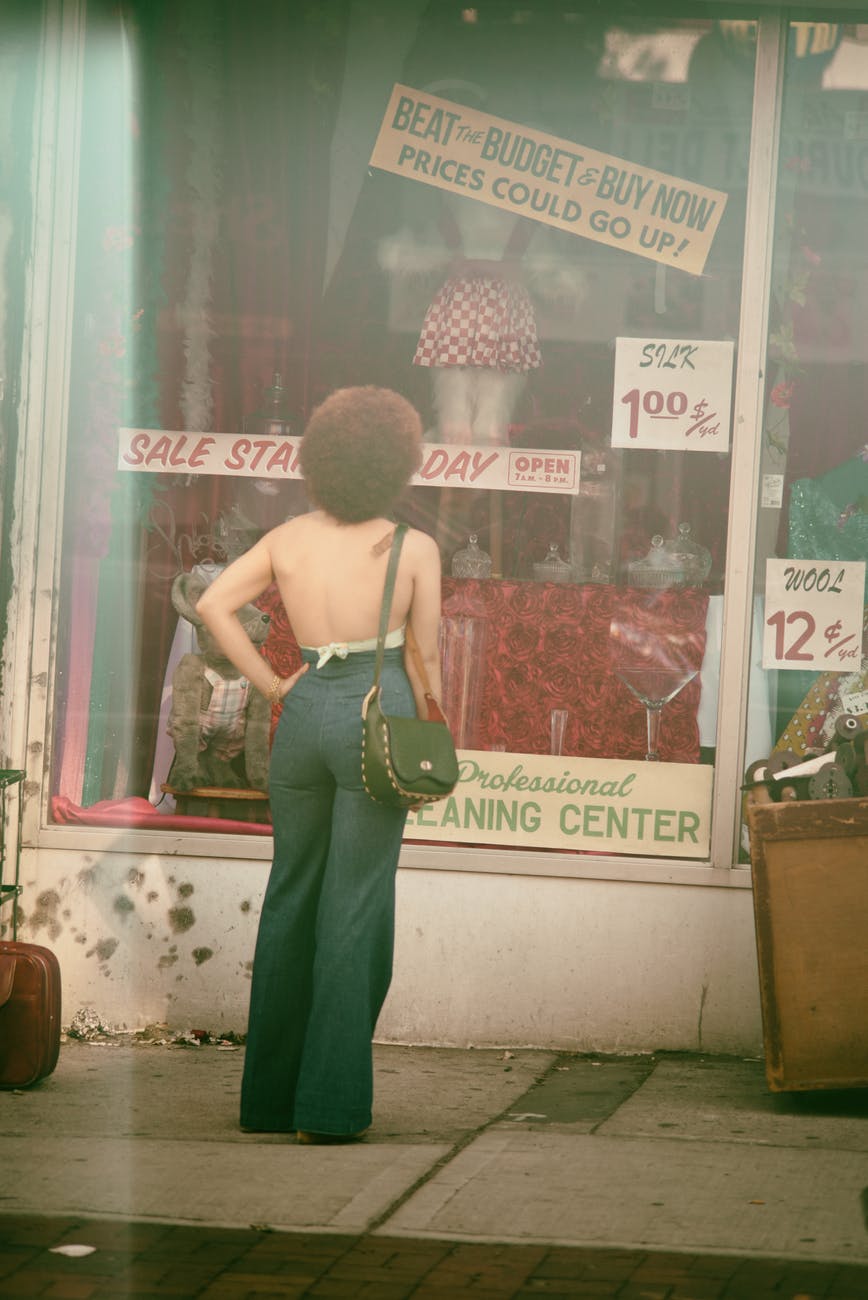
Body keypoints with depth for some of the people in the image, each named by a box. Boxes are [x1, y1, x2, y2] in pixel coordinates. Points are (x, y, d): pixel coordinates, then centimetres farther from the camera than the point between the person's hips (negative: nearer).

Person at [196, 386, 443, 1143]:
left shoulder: (289, 540, 5)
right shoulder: (414, 549, -4)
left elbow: (214, 604, -2)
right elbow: (427, 660, -1)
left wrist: (270, 684, 3)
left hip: (305, 712, 4)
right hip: (377, 712, -4)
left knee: (291, 895, 15)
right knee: (356, 904, -1)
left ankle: (269, 1095, 19)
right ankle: (329, 1102, -3)